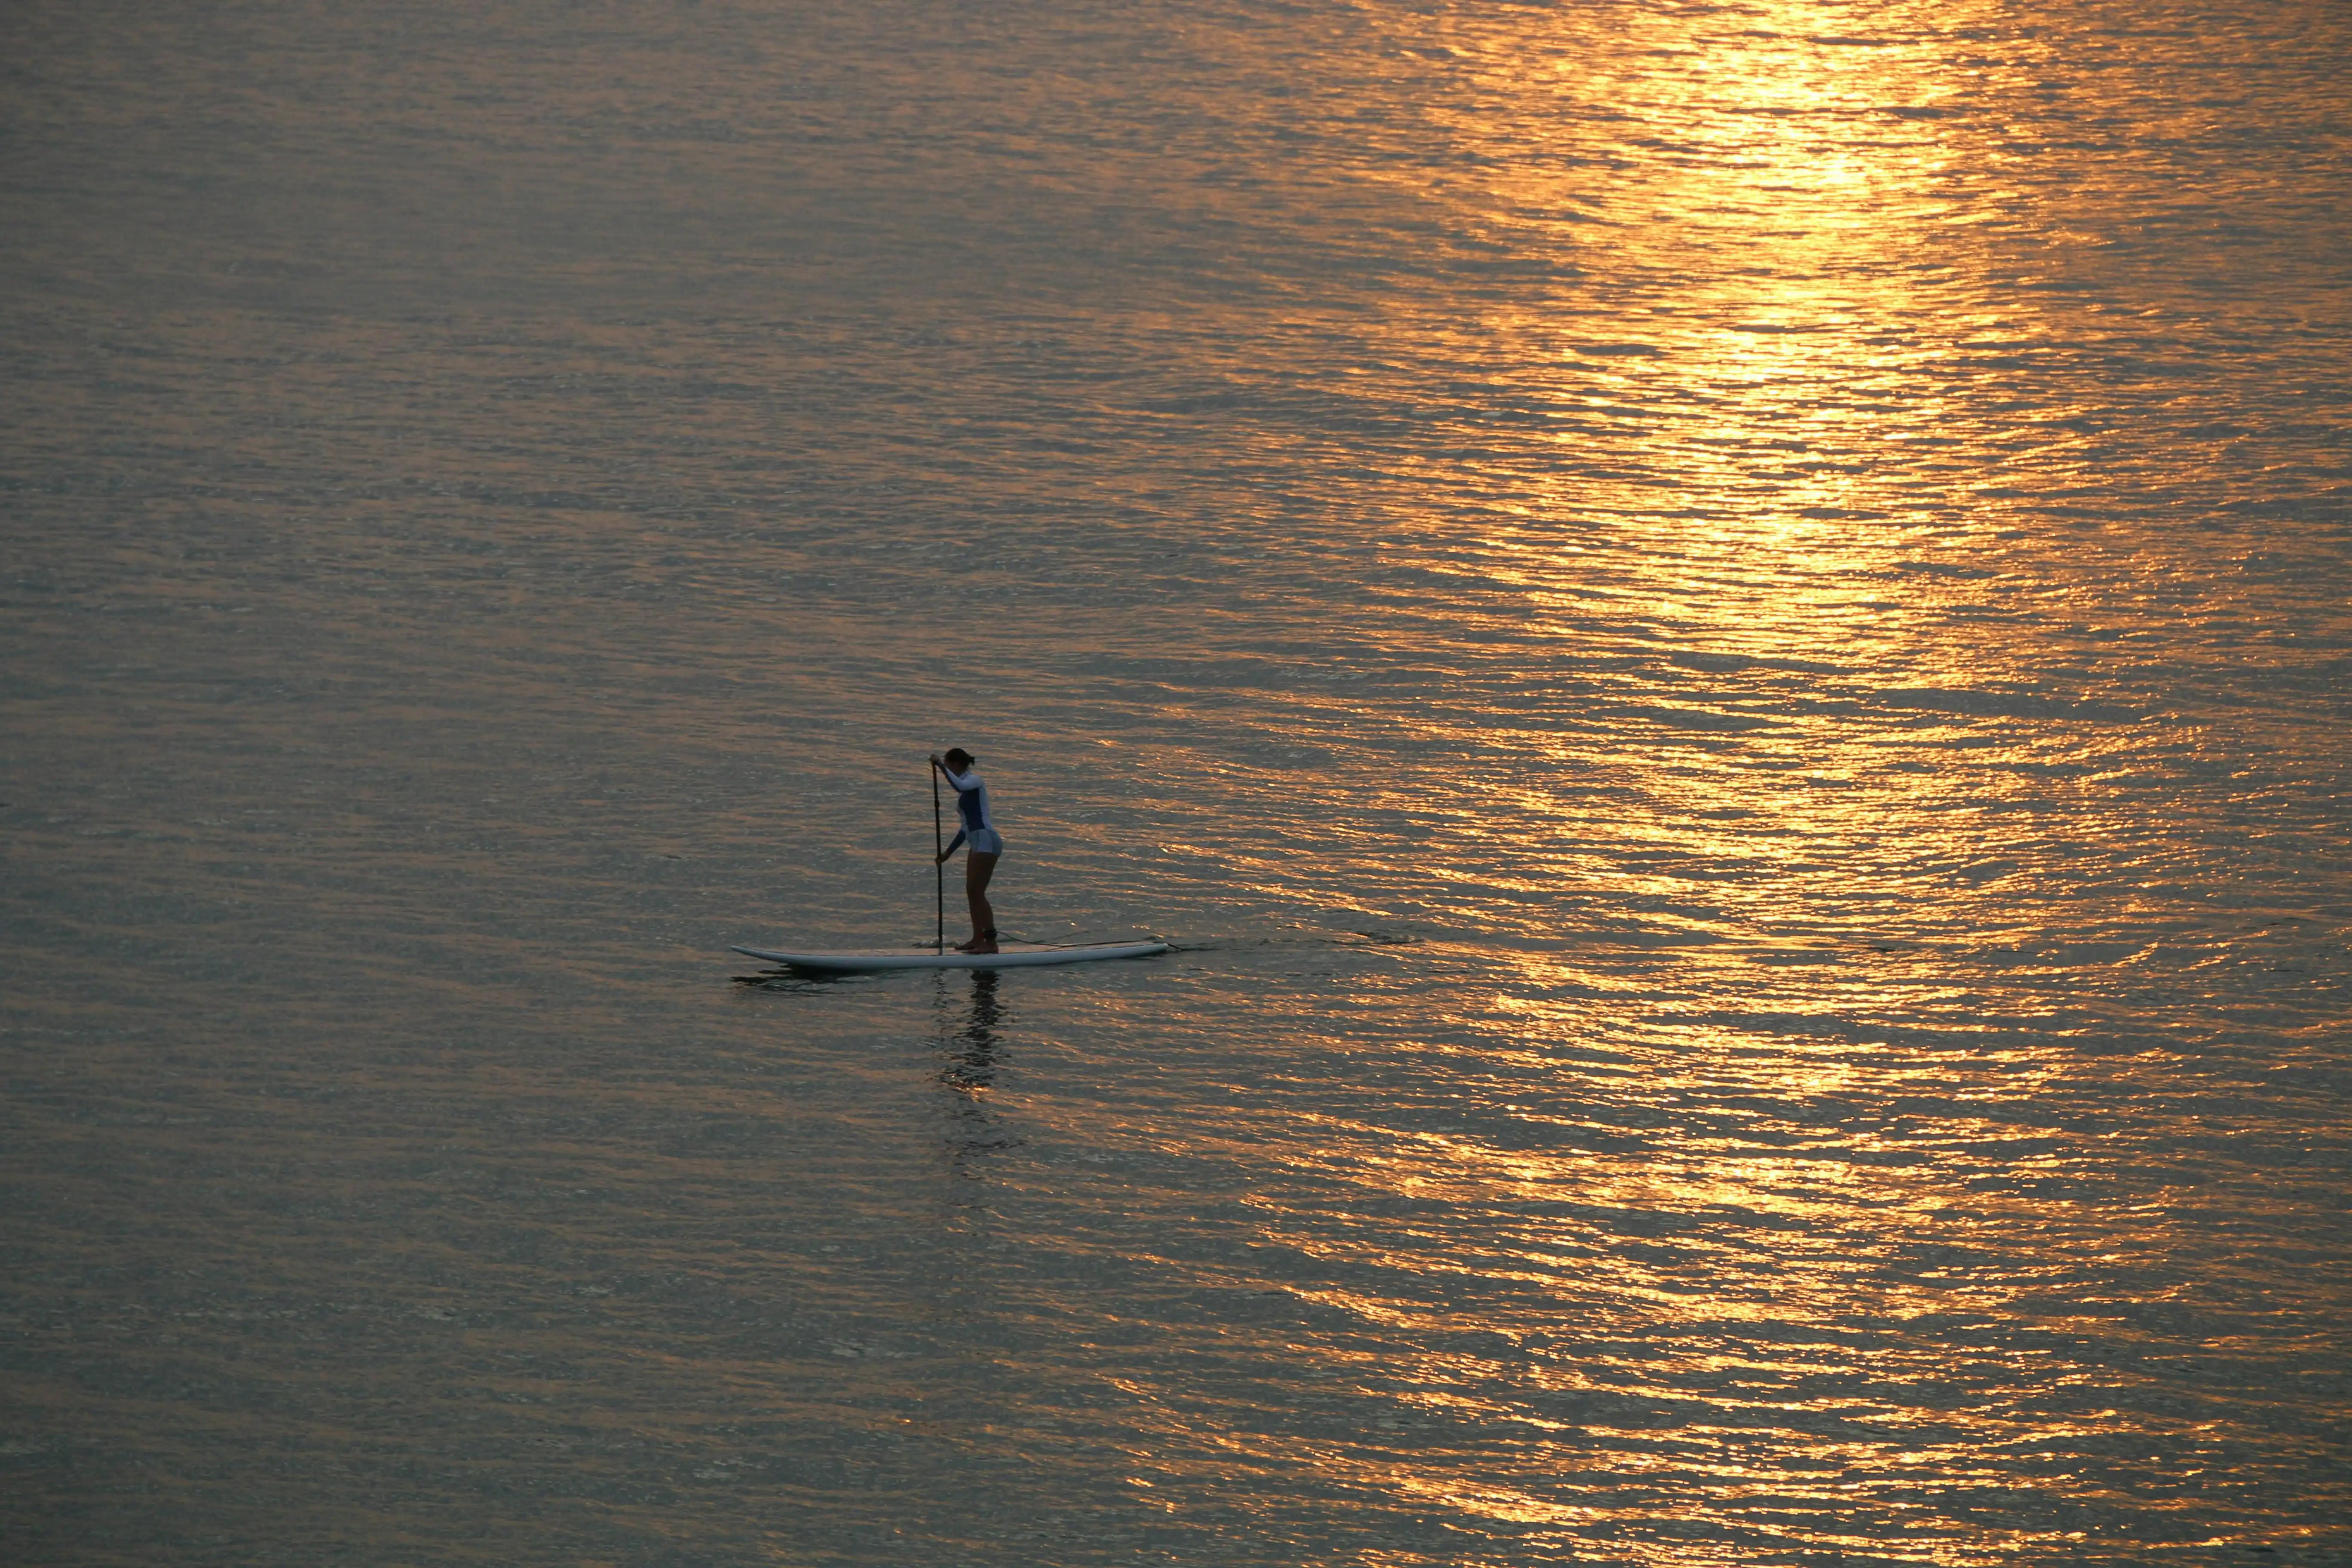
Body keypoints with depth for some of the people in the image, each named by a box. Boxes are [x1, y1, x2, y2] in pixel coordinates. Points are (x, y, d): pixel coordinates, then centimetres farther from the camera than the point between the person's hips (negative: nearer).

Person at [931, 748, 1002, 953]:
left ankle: (991, 941, -15)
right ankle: (978, 939, 13)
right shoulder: (966, 787, 24)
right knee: (971, 892, 10)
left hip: (986, 839, -10)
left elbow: (959, 785, -30)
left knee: (977, 891, -13)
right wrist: (948, 852, 30)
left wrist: (941, 766, -21)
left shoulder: (974, 781, -3)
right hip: (979, 843, 10)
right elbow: (966, 826, 29)